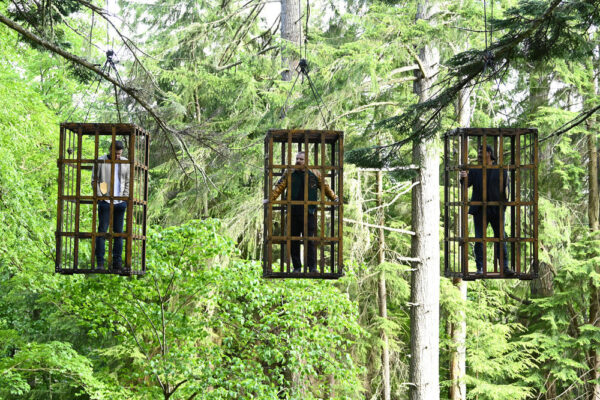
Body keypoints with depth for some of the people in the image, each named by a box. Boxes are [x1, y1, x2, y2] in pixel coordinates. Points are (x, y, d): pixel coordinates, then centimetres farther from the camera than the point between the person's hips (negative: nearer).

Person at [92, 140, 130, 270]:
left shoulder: (125, 163, 9)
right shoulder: (101, 161, -1)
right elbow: (94, 180, 1)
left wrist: (125, 197, 4)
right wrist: (100, 196, -7)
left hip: (120, 202, 4)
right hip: (105, 201, -3)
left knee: (118, 232, 7)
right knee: (102, 231, -3)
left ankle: (117, 261, 12)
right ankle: (100, 262, -2)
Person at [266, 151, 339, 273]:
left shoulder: (315, 173, 6)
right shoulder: (289, 173, 6)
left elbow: (325, 187, 15)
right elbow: (279, 187, 2)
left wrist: (334, 198, 10)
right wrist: (271, 198, -9)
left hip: (308, 213, -1)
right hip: (293, 212, 2)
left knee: (310, 240, -5)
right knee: (294, 241, 5)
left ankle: (312, 267, -1)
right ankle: (297, 267, 14)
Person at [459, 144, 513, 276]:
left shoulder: (501, 170, 5)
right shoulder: (474, 170, 7)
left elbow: (506, 188, 5)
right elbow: (467, 183, -6)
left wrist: (503, 206, -3)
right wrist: (464, 178, -28)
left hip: (496, 210, -1)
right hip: (479, 210, 1)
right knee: (479, 240, 2)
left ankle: (505, 267, 4)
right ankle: (480, 268, 7)